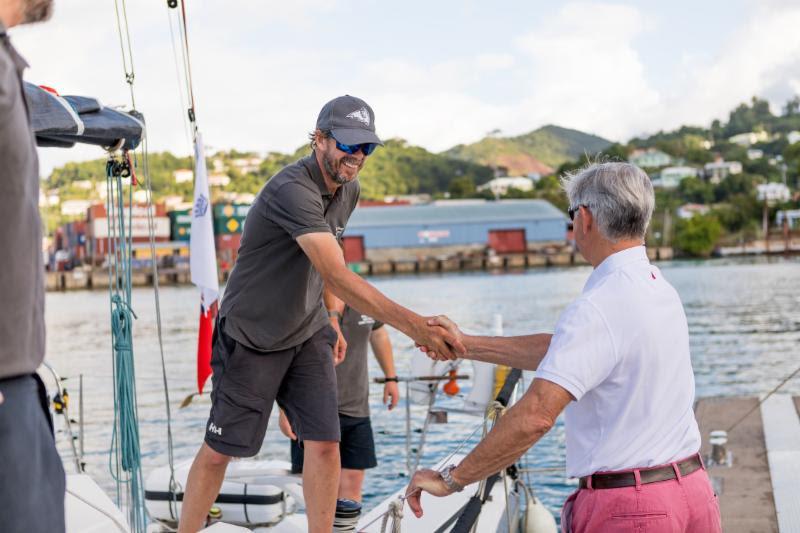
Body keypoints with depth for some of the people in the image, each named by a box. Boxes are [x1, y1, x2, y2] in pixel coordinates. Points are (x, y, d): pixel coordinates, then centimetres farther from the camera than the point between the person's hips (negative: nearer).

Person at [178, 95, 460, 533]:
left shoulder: (348, 189, 0)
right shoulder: (292, 190, -29)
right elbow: (337, 276, -39)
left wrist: (330, 317, 14)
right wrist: (415, 326, -45)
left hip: (308, 335, 7)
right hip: (251, 337, -6)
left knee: (324, 444, -4)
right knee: (219, 450, 3)